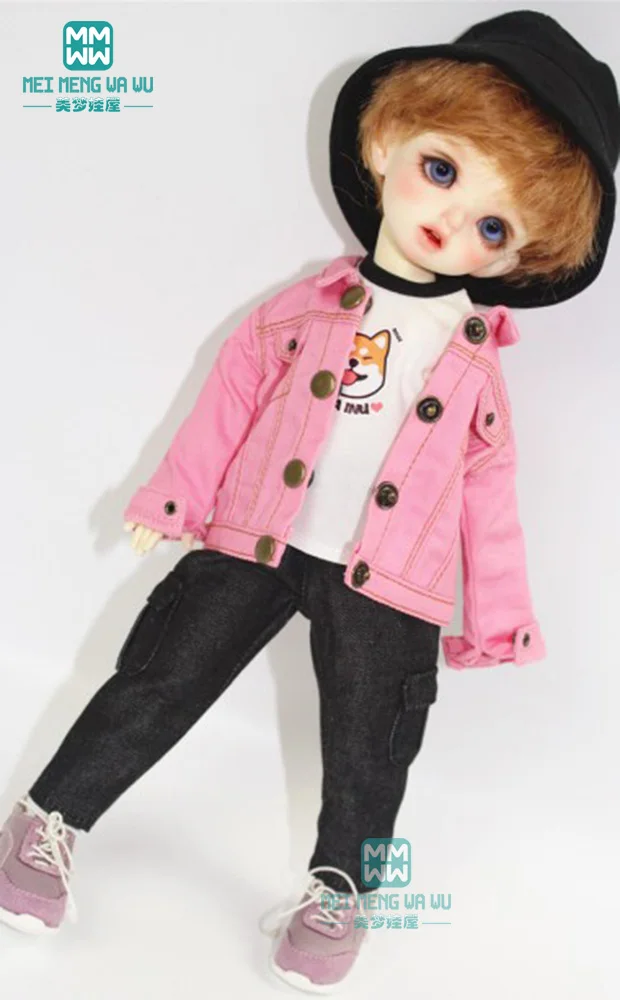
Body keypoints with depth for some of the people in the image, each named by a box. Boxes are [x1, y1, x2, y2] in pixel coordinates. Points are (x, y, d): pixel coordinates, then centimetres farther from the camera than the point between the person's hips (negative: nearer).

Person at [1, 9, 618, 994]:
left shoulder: (476, 360, 1)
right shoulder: (307, 307, -2)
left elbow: (487, 490, 6)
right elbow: (234, 393, 5)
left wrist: (496, 613, 6)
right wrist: (175, 498, 7)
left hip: (385, 583, 1)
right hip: (253, 544, 0)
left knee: (367, 749, 7)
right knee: (159, 684, 5)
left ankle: (337, 888, 32)